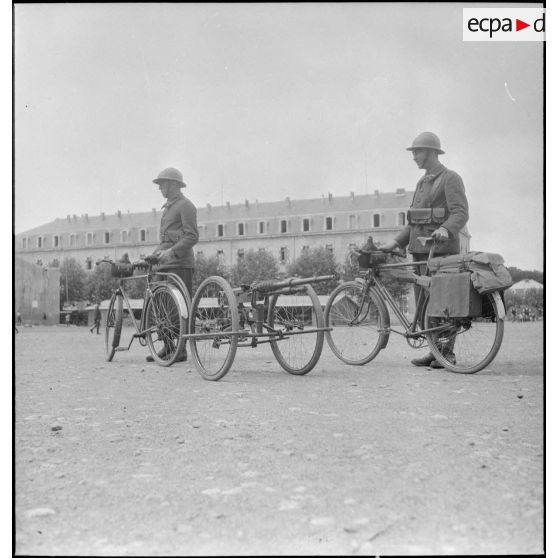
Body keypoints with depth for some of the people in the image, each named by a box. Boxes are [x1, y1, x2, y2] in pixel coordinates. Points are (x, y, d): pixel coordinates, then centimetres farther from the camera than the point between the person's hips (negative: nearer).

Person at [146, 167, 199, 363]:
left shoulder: (185, 205, -5)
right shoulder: (167, 207, 24)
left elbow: (192, 237, -14)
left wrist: (171, 252, -24)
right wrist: (157, 252, 13)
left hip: (179, 263, -9)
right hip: (164, 264, 9)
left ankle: (181, 350, -3)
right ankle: (168, 347, 13)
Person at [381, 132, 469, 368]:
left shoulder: (450, 178, -2)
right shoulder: (422, 183, 22)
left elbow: (461, 212, -14)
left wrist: (445, 229, -33)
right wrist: (395, 242, 12)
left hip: (440, 248, -8)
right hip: (419, 249, 8)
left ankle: (447, 352, 3)